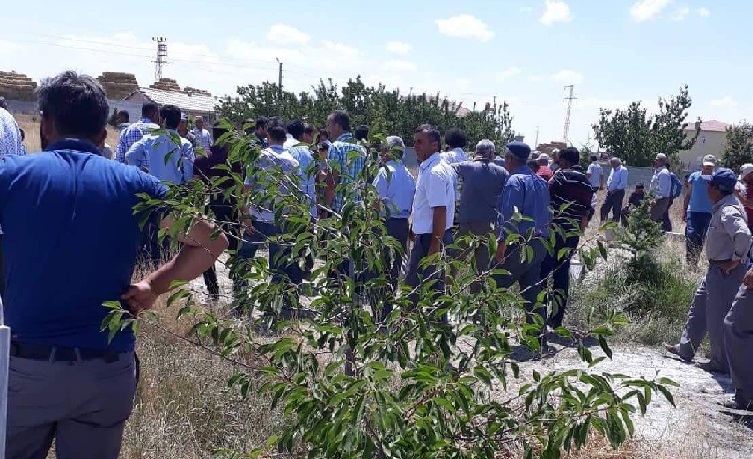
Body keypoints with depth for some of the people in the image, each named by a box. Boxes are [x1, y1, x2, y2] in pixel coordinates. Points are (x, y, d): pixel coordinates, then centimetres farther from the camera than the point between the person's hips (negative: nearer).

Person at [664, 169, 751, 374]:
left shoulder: (728, 211, -24)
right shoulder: (722, 207, 8)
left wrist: (735, 261, -26)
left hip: (726, 271, -11)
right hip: (717, 267, 11)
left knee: (718, 315, -1)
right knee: (699, 306, 19)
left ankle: (721, 363, 13)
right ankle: (686, 349, 31)